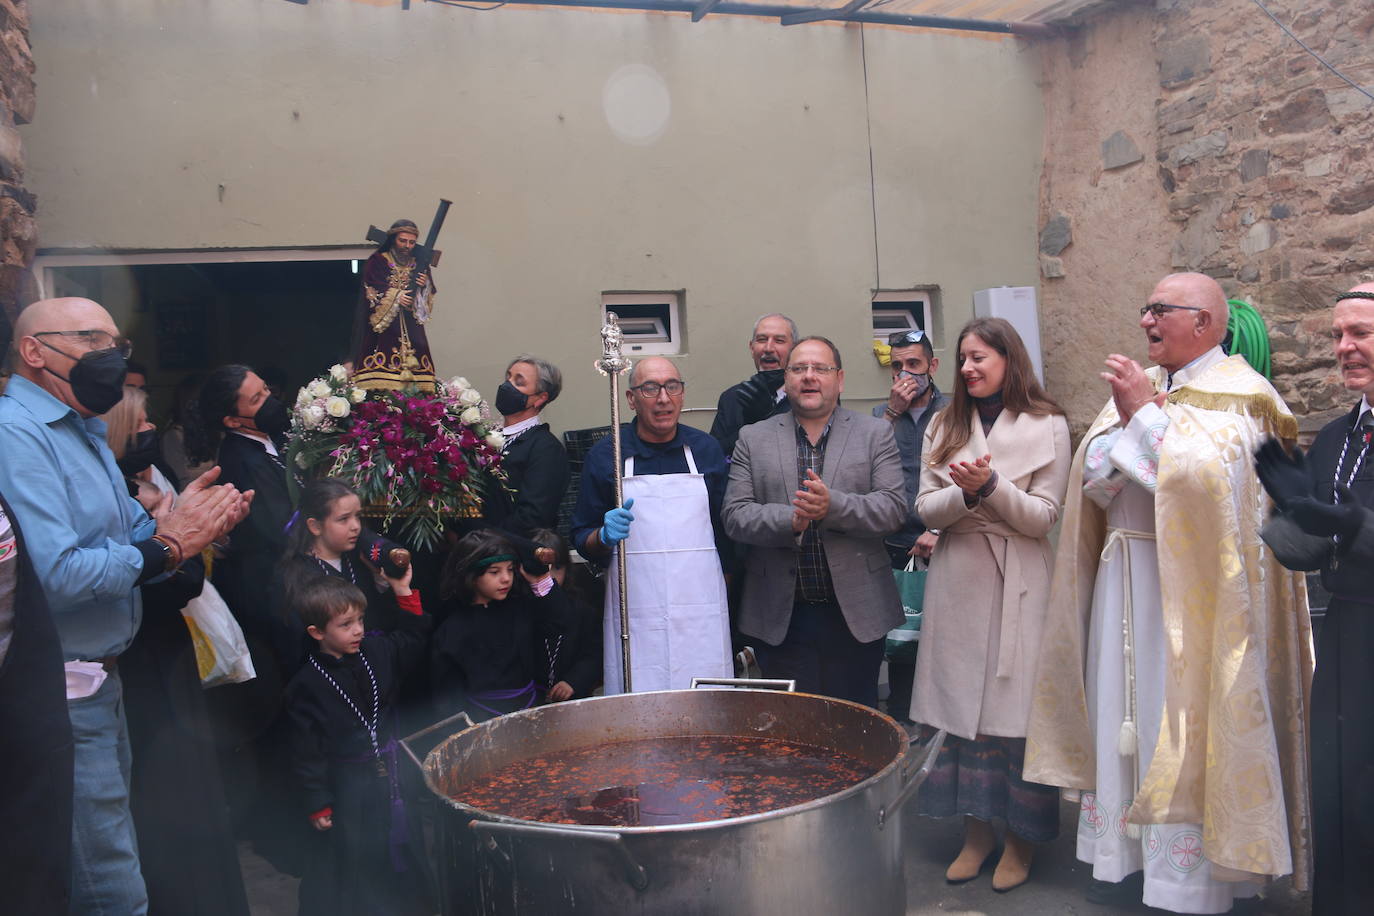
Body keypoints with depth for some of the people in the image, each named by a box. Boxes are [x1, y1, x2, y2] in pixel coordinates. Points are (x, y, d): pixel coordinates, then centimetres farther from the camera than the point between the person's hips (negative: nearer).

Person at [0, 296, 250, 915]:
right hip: (64, 695, -10)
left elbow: (129, 532, 13)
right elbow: (56, 574, -29)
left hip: (100, 679, 10)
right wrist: (165, 546, -18)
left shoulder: (83, 432, 15)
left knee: (115, 827, 23)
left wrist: (184, 523, -8)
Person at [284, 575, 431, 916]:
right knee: (349, 861, 9)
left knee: (402, 843, 18)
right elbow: (307, 753, -12)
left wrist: (404, 591, 2)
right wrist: (317, 806, -9)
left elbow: (413, 641, 13)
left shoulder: (375, 650, -4)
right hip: (347, 789, -5)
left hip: (391, 774, 5)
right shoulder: (307, 686, -17)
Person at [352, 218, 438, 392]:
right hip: (384, 330, -3)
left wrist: (424, 286, -8)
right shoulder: (377, 262, 3)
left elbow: (428, 300, 12)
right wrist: (396, 298, -13)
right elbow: (372, 294, -4)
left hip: (412, 331, 3)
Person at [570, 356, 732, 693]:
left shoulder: (705, 448, 7)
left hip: (701, 612, 1)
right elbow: (582, 540, 6)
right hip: (635, 615, -1)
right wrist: (605, 536, -14)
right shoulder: (604, 455, 2)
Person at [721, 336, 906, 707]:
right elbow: (734, 515, -1)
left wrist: (832, 506, -21)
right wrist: (789, 520, -19)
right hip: (782, 618, 0)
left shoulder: (875, 434, 6)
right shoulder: (753, 439, 7)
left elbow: (893, 508, -4)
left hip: (855, 616, 0)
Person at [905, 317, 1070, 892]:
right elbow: (926, 509, 4)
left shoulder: (1048, 427, 1)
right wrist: (965, 493, -15)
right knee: (961, 704, 6)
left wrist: (991, 485, -18)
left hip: (1018, 585, -3)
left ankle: (1022, 837, 16)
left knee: (1016, 708, 0)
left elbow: (1043, 517, -4)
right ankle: (976, 829, 20)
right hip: (957, 581, 3)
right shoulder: (944, 427, 11)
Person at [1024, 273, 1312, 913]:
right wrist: (1138, 425, -12)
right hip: (1123, 578, 6)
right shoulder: (1139, 386, 13)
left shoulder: (1237, 394, -5)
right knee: (1123, 716, 10)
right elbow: (1092, 477, 3)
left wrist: (1145, 414, -13)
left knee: (1182, 723, -2)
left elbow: (1202, 475, -21)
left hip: (1188, 586, -6)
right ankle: (1126, 856, 22)